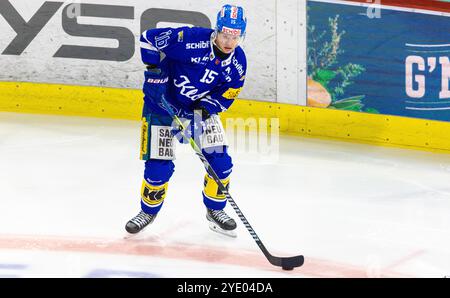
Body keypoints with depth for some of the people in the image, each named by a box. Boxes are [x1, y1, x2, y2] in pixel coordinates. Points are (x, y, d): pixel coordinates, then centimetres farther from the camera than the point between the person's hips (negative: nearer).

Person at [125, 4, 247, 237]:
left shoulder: (238, 62, -11)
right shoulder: (192, 39, -28)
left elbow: (226, 96, -3)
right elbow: (149, 38, -21)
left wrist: (204, 109, -19)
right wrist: (154, 71, -23)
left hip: (202, 107, 5)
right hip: (163, 103, -4)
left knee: (220, 160, -4)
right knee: (159, 165, -5)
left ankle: (215, 210, 20)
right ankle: (148, 211, 22)